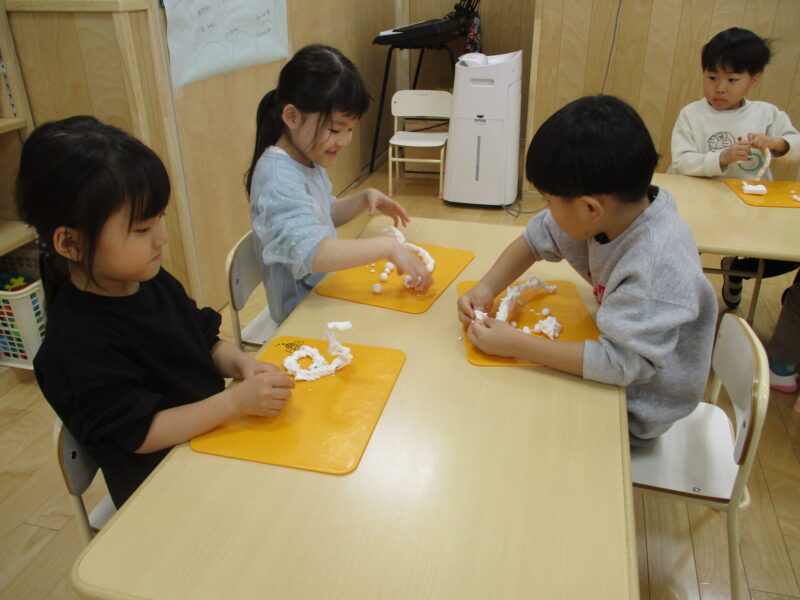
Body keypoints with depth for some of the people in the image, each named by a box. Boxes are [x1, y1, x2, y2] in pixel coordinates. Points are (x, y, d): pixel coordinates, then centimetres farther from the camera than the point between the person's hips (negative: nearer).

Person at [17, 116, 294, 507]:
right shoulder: (75, 346, -25)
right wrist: (237, 400, -28)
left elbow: (206, 342, 9)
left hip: (212, 434, 7)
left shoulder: (155, 283, -3)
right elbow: (142, 432, -23)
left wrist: (241, 364, -13)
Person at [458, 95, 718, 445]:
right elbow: (536, 238, -2)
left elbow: (621, 363, -36)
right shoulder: (615, 206, -15)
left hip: (636, 413, -6)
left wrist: (516, 344, -33)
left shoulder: (658, 265, -36)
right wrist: (486, 289, -16)